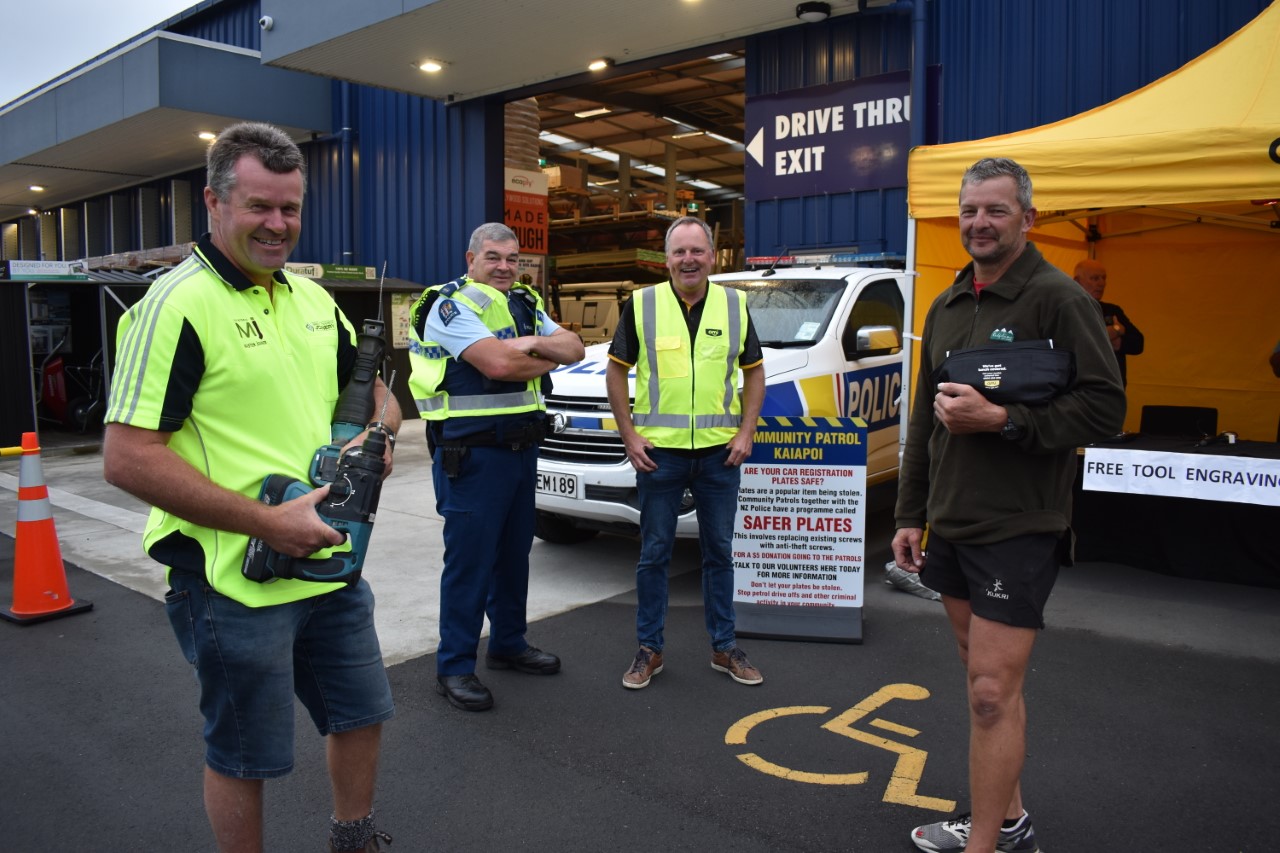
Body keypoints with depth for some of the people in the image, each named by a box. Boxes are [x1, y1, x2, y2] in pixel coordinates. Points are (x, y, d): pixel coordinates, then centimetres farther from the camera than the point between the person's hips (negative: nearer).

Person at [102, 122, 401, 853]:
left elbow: (372, 389, 21)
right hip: (235, 580, -7)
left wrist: (378, 433, -2)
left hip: (331, 561, 8)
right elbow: (127, 459, -20)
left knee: (361, 712, 21)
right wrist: (268, 522, -22)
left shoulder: (314, 298, 8)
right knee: (243, 756, 12)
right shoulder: (177, 304, -15)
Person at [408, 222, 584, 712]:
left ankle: (508, 644, 32)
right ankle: (454, 667, 9)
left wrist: (532, 343, -13)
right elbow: (498, 364, -25)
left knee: (514, 552, 17)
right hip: (471, 453, -8)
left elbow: (574, 349, 7)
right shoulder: (452, 305, -11)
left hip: (521, 448, 8)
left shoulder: (526, 304, 14)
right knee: (469, 559, -3)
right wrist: (548, 357, -7)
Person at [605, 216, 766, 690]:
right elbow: (616, 371, 3)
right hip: (659, 451, -2)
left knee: (720, 551, 12)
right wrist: (629, 436, -4)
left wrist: (746, 432, 0)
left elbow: (754, 371, 11)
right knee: (654, 553, 7)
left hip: (720, 452, 2)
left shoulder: (735, 305, 5)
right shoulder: (642, 305, -1)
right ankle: (649, 649, 21)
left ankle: (724, 647, 25)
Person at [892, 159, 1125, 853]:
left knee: (993, 693, -6)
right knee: (983, 677, 16)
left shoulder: (1058, 298, -9)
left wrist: (1000, 418, -22)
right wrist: (909, 515, 15)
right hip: (949, 526, 7)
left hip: (1018, 529, -7)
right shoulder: (946, 307, 13)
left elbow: (1104, 409, -14)